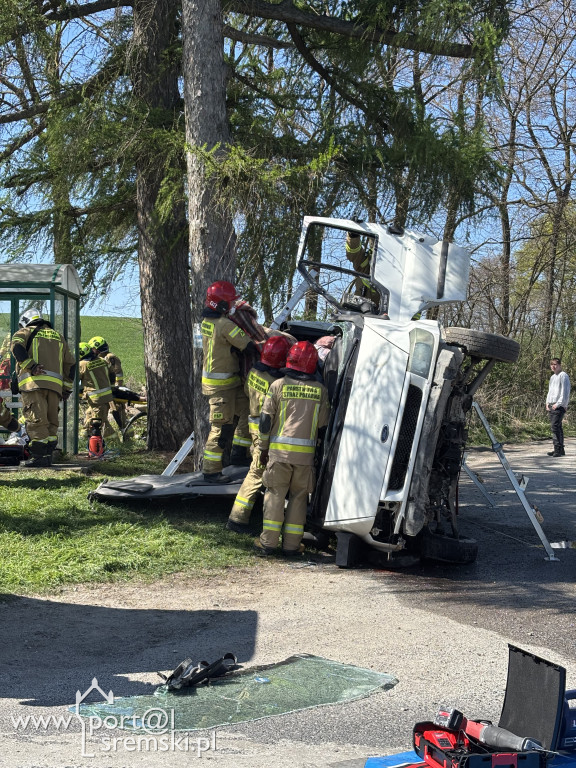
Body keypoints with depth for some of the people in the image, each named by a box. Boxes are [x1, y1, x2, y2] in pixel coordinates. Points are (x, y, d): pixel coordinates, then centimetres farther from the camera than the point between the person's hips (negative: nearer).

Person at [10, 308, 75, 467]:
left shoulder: (25, 332, 14)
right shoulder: (59, 336, 28)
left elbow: (17, 347, -10)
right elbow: (70, 364, 25)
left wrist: (30, 366, -14)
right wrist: (67, 388, 24)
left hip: (33, 382, -5)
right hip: (55, 385, 5)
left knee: (36, 419, -9)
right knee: (51, 421, 9)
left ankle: (39, 456, -14)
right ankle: (48, 454, 5)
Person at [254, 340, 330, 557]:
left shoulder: (278, 385, -1)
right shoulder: (320, 390, 4)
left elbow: (266, 419, 0)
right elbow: (323, 425, 9)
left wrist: (263, 448, 8)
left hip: (279, 450, -1)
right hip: (306, 452, 1)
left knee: (275, 494, 5)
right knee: (298, 498, 9)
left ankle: (268, 543, 5)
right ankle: (291, 545, 10)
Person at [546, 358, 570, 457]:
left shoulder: (563, 375, -5)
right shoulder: (552, 377, 22)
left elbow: (565, 392, -11)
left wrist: (558, 404, -16)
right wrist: (547, 402, 12)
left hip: (560, 406, -8)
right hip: (551, 406, 8)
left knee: (555, 426, -15)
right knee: (557, 427, 8)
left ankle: (558, 449, -15)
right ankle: (559, 450, 11)